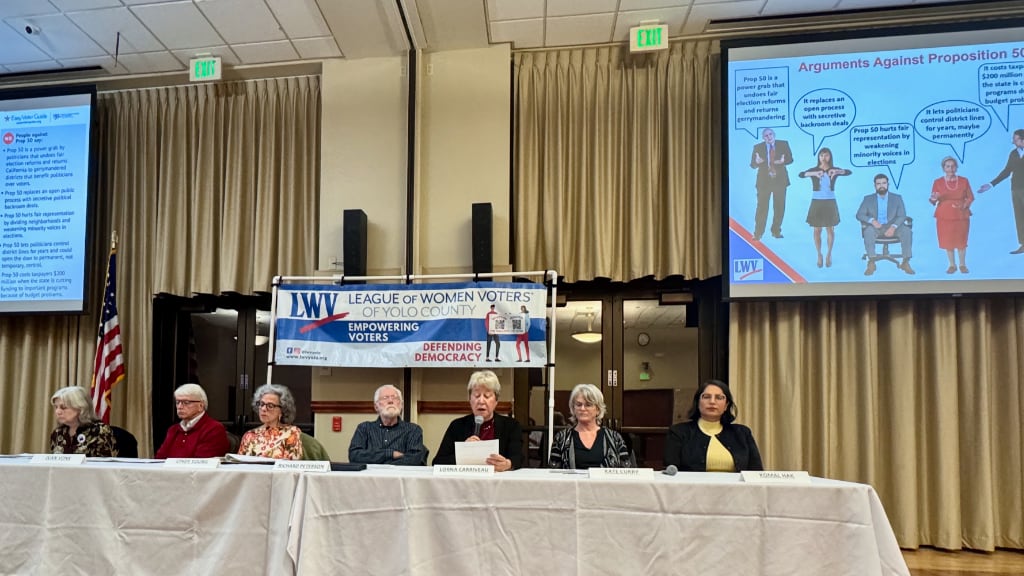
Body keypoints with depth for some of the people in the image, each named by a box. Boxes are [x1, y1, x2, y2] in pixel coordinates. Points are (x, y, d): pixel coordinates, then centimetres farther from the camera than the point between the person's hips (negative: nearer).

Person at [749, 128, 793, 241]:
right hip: (764, 180, -2)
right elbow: (752, 164, 1)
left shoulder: (783, 144, 5)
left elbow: (790, 159, 5)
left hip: (780, 180, 2)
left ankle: (776, 231, 19)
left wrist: (783, 161, -17)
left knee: (779, 207, 6)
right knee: (762, 207, -6)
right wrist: (757, 162, -23)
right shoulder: (758, 147, 2)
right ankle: (758, 233, -1)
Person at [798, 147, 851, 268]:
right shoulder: (814, 169, -3)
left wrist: (837, 171, -39)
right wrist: (814, 174, -40)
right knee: (817, 230, 5)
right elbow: (801, 175, -22)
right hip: (816, 203, -1)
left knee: (830, 229, 8)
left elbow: (849, 172, -18)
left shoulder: (834, 170, -1)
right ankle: (819, 255, 19)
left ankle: (829, 254, 24)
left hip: (830, 203, 1)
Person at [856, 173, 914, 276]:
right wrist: (872, 220, -21)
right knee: (868, 231, -36)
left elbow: (902, 216, 0)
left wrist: (893, 227, -21)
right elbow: (859, 215, 0)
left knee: (907, 231, -30)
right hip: (876, 227, -1)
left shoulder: (897, 198, 9)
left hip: (892, 227, 1)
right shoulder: (868, 199, 9)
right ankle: (871, 263, -34)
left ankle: (905, 263, -21)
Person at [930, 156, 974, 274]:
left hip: (961, 215, 0)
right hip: (944, 216, 0)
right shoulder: (937, 182, -1)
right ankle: (952, 265, 16)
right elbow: (933, 200, -1)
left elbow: (970, 197, 6)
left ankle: (963, 265, 18)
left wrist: (964, 206, -12)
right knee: (948, 240, 3)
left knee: (961, 240, 4)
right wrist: (934, 199, -24)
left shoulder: (964, 181, 3)